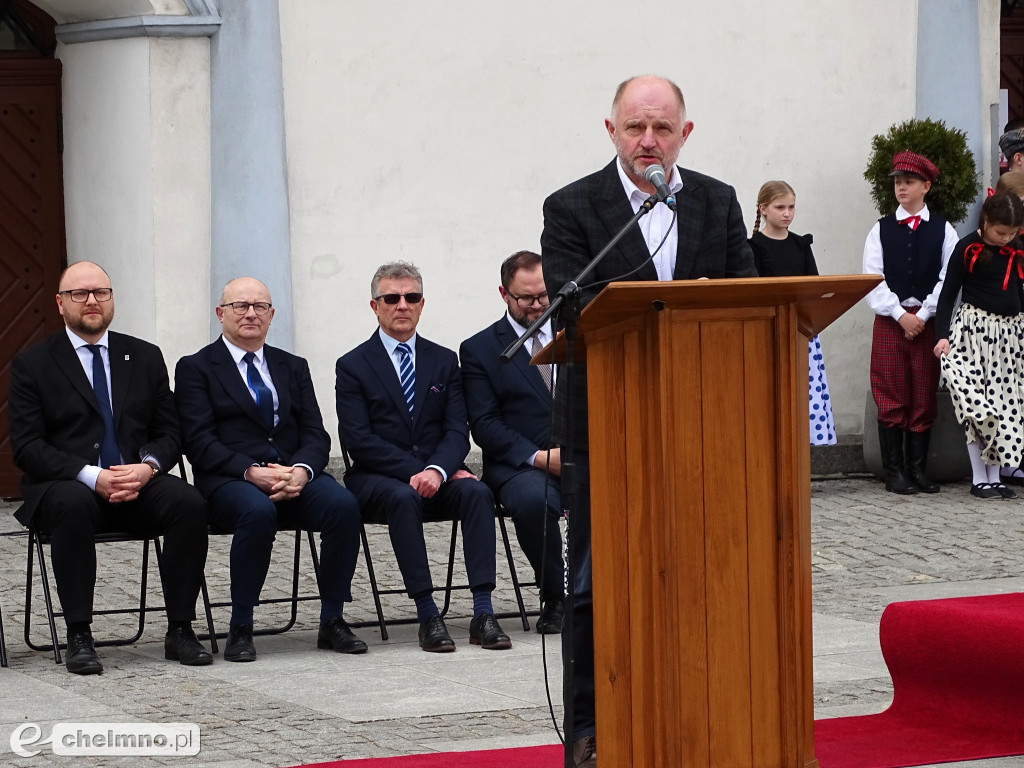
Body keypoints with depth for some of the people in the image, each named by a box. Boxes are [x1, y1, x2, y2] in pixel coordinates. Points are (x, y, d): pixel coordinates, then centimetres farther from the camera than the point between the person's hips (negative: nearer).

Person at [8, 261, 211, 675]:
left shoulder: (144, 357, 15)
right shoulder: (33, 364, 4)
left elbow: (169, 433, 12)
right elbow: (27, 446, -5)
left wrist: (147, 467, -12)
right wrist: (92, 477, -19)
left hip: (138, 485, 3)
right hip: (64, 486, -3)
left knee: (188, 501, -27)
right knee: (73, 504, -38)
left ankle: (180, 631, -19)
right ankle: (78, 637, -32)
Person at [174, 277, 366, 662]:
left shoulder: (293, 367, 21)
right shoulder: (196, 368, 7)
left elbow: (315, 434, 11)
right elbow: (200, 442, -4)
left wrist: (301, 470, -13)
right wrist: (252, 472, -20)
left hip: (294, 475, 4)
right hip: (229, 479, -4)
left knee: (343, 504, -27)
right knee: (258, 512, -38)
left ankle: (332, 622, -16)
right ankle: (240, 629, -25)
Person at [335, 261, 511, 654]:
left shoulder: (444, 360, 13)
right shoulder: (353, 366, 2)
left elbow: (457, 430, 3)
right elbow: (358, 439, -8)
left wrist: (437, 470, -19)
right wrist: (416, 472, -19)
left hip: (437, 473, 3)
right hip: (378, 477, -3)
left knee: (477, 492, -28)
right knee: (404, 498, -37)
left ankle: (483, 614, -33)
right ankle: (428, 616, -36)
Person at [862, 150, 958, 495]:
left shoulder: (943, 231, 5)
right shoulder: (881, 230, 6)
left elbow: (949, 279, -1)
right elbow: (873, 281, 0)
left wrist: (922, 315, -10)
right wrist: (901, 315, -10)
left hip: (928, 321, 0)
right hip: (890, 321, 0)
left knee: (924, 399, 3)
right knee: (891, 399, -1)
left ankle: (918, 468, 9)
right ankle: (894, 472, 2)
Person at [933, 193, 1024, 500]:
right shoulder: (968, 249, -5)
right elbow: (948, 294, -4)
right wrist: (942, 334, -12)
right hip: (972, 330, -5)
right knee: (975, 403, -9)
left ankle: (994, 476, 7)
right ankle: (979, 478, -4)